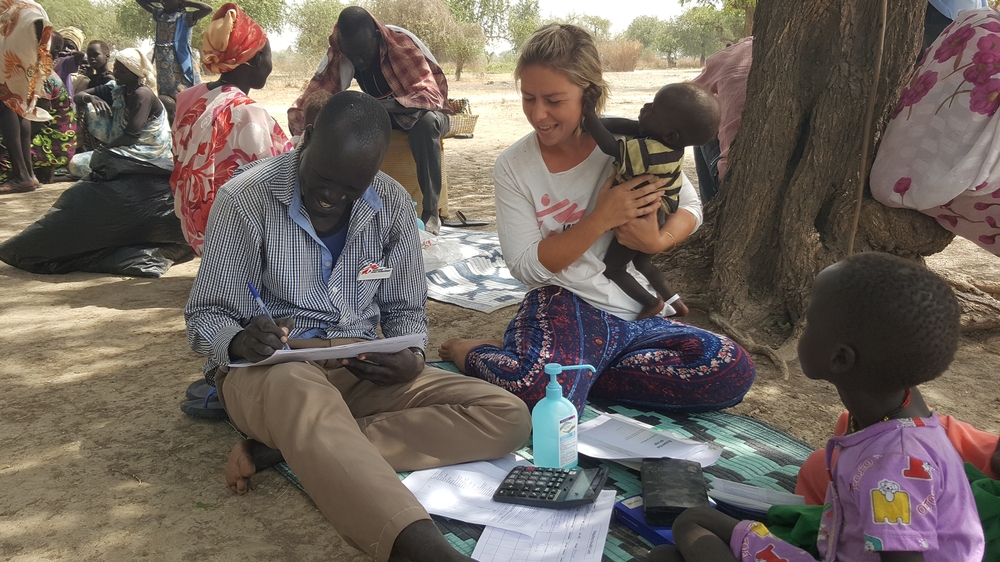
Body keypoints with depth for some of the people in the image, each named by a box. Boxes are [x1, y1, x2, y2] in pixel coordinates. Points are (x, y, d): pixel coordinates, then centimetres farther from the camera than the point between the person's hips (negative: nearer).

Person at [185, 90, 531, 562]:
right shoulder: (245, 199, -7)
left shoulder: (392, 205, 3)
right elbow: (205, 316, -3)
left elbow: (406, 309, 12)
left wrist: (411, 357, -12)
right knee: (300, 391, -43)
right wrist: (238, 342, -28)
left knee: (507, 417, -18)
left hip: (360, 369, 5)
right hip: (270, 369, -4)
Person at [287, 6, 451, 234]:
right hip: (381, 116, 4)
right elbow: (305, 105, -20)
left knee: (426, 122, -40)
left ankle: (430, 210, -27)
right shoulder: (337, 56, -17)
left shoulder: (403, 44, -28)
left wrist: (383, 106, -51)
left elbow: (432, 96, -38)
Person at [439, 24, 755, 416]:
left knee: (732, 372, -19)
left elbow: (690, 207, 8)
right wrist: (602, 217, -19)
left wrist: (659, 240, -16)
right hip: (562, 305, -3)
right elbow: (526, 266, -8)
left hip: (633, 317, 4)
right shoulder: (513, 168, -4)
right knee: (541, 392, -36)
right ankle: (473, 353, 0)